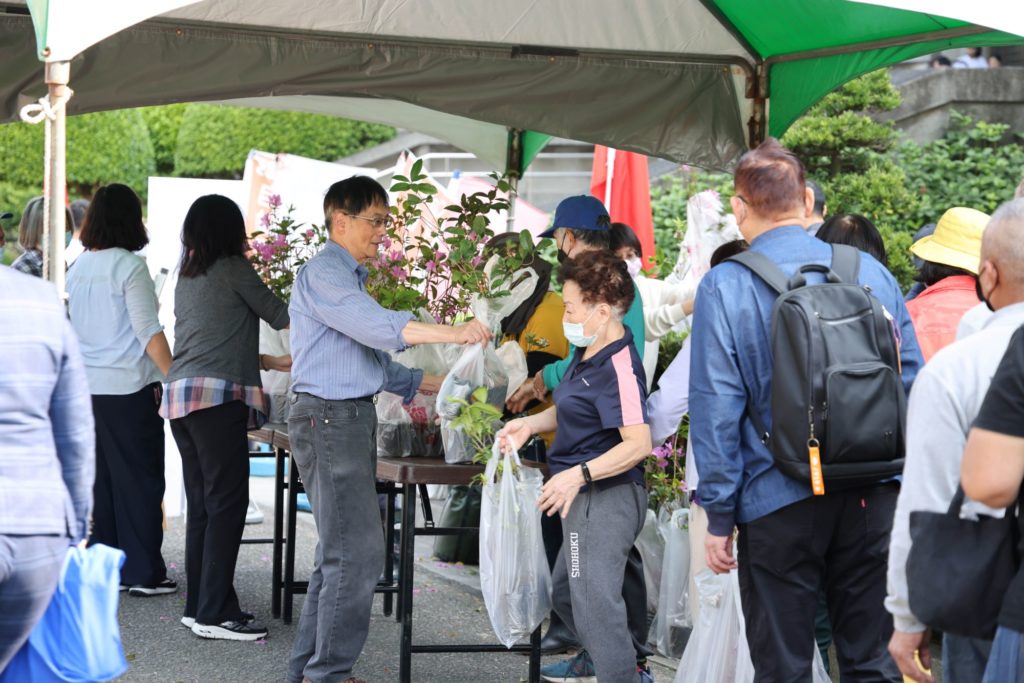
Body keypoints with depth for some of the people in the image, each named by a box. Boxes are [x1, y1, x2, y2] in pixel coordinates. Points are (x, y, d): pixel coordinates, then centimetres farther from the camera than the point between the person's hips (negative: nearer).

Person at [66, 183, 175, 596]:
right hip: (129, 389, -7)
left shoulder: (77, 269, 9)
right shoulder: (129, 267, -12)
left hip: (88, 387, 7)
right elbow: (149, 332, -15)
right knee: (140, 480, 0)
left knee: (103, 480, 12)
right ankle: (143, 573, 1)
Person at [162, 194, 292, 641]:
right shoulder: (233, 269, -3)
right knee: (227, 503, -7)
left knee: (201, 504, 11)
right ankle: (214, 612, -10)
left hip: (180, 392, 8)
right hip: (217, 396, -8)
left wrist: (271, 362, 26)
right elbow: (279, 315, 7)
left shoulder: (187, 277, 20)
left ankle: (199, 605, 13)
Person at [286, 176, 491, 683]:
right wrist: (453, 333, -30)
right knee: (357, 552, -11)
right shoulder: (323, 274, -12)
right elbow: (379, 326, -26)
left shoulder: (350, 277, 21)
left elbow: (369, 356, 27)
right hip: (328, 418, -10)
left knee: (339, 552, 12)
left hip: (352, 418, 10)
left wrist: (432, 385, 21)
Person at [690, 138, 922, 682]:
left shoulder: (724, 288, -8)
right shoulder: (871, 272, 3)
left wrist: (719, 516, -2)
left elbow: (716, 411, -9)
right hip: (873, 497, 3)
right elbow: (911, 384, 8)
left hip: (779, 503, -3)